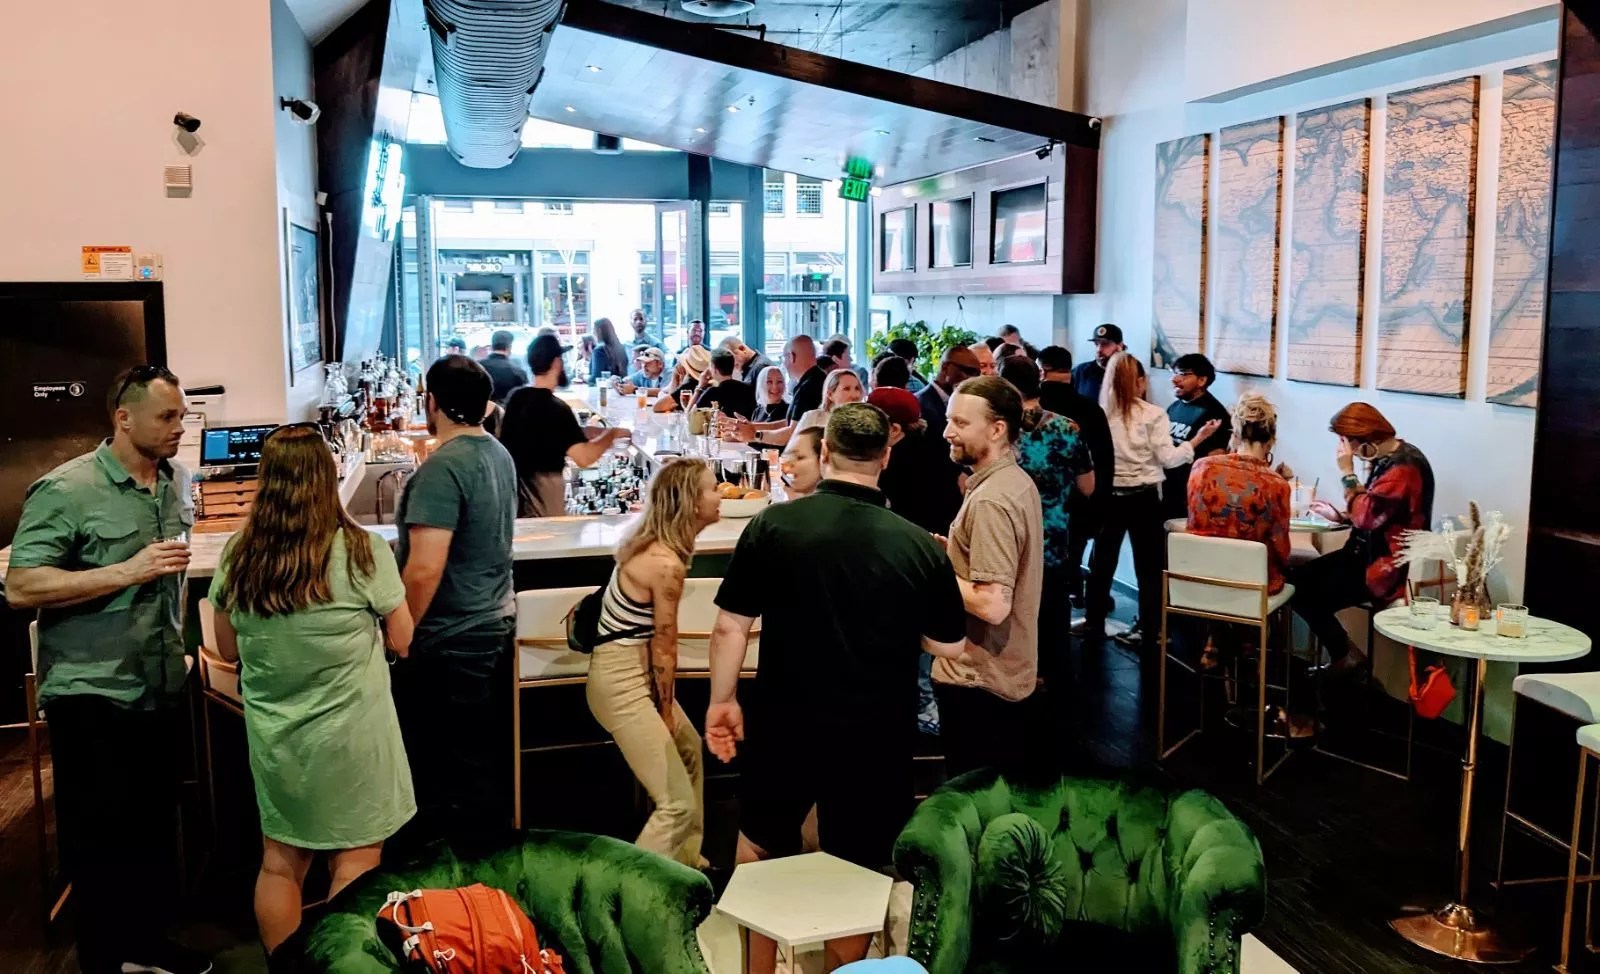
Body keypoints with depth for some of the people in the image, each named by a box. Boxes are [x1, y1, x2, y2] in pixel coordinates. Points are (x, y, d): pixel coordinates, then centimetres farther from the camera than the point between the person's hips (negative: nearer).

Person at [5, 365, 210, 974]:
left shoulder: (178, 483, 7)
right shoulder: (65, 490, -15)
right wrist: (127, 572, -25)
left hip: (162, 690, 6)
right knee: (99, 839, 8)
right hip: (92, 695, -6)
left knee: (157, 829, 17)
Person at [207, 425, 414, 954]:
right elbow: (402, 641, -6)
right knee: (353, 871, 8)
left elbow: (228, 650, 7)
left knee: (280, 863, 18)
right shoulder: (362, 552, -17)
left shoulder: (237, 558, -5)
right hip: (348, 737, -4)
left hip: (273, 738, 4)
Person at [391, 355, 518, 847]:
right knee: (487, 755, 19)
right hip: (497, 622, 9)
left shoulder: (443, 467, -22)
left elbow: (424, 569, -27)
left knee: (458, 768, 4)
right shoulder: (500, 455, 6)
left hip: (452, 641, -9)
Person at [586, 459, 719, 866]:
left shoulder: (652, 543, 3)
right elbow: (664, 646, -16)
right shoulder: (667, 564, -24)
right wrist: (666, 710, -3)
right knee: (679, 805, -9)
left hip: (636, 673, 11)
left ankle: (686, 859, 43)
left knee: (689, 750, 29)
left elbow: (656, 639, 7)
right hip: (622, 683, -11)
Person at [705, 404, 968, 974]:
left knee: (760, 843, 25)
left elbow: (730, 627, -8)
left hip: (786, 725, 0)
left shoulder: (773, 525, -11)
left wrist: (721, 700, 6)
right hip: (875, 736, 0)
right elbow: (948, 647, -1)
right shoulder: (918, 544, -10)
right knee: (856, 873, 18)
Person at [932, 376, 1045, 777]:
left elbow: (993, 605, -29)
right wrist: (949, 551, 8)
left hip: (977, 681, -10)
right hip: (1010, 672, 10)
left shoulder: (990, 500, -23)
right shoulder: (1017, 480, 6)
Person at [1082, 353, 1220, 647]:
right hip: (1144, 498, -2)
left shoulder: (1101, 414, -3)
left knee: (1103, 561, 12)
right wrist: (1198, 438, 0)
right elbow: (1168, 458, -9)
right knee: (1150, 567, 7)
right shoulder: (1152, 414, -8)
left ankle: (1094, 625, 19)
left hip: (1108, 496, 2)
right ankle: (1150, 633, 9)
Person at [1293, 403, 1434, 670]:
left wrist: (1347, 472, -19)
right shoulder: (1387, 458, 10)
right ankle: (1343, 658, 7)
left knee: (1309, 596, -13)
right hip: (1370, 553, 10)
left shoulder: (1404, 467, -22)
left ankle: (1347, 661, 9)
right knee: (1299, 580, -2)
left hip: (1388, 567, -10)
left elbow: (1366, 516, -25)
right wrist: (1339, 516, 8)